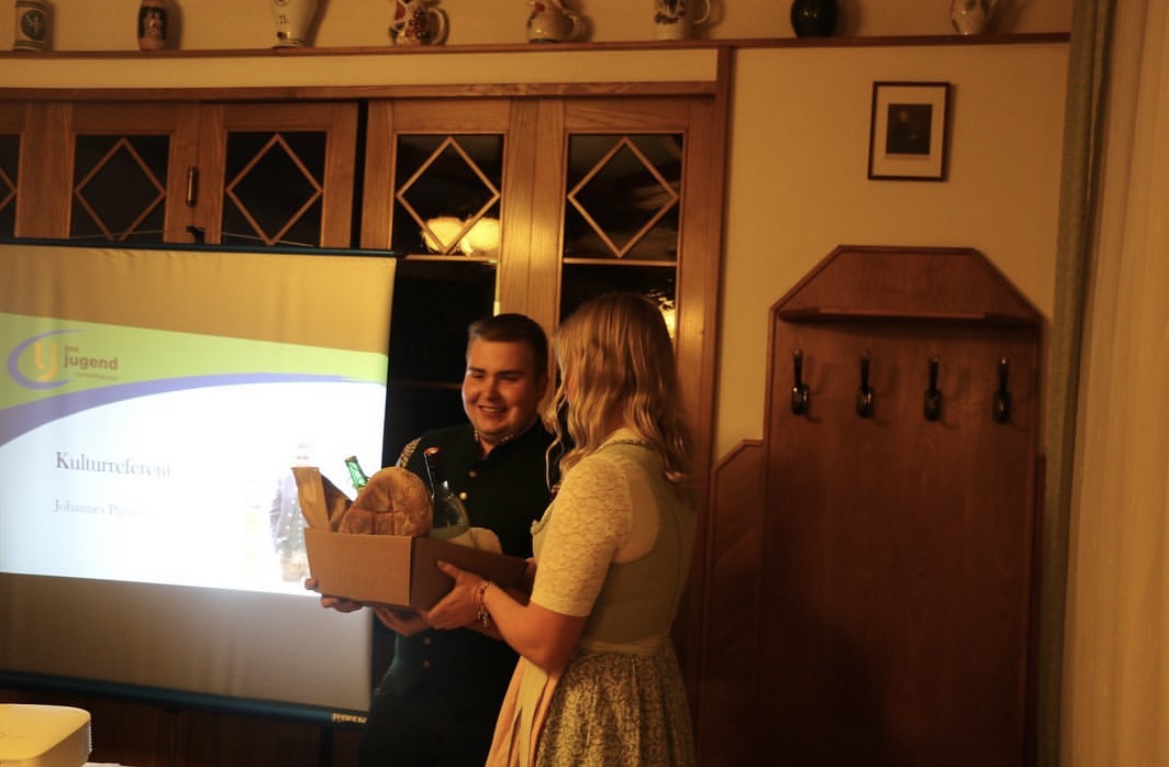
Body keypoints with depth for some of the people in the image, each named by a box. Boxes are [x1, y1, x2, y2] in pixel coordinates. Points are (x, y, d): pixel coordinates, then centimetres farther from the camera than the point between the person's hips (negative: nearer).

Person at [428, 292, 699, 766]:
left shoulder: (599, 475, -23)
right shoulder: (670, 472, 2)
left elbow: (544, 645, -22)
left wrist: (484, 593, -3)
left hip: (585, 711, -8)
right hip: (650, 694, 8)